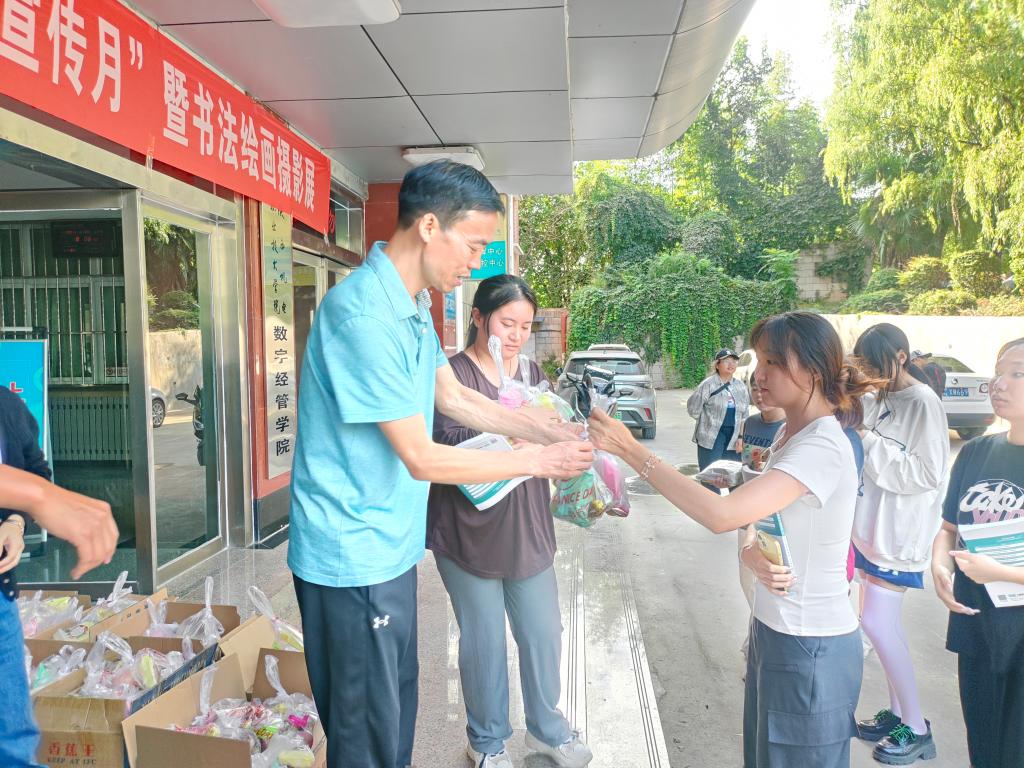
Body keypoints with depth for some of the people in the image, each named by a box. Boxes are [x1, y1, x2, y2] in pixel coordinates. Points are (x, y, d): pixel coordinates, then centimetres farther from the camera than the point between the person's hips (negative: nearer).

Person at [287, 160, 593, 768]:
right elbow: (423, 459, -24)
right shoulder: (363, 314, -26)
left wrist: (550, 432, 6)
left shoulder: (412, 306, 6)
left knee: (397, 701, 23)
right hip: (353, 556, -9)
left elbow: (454, 397, 14)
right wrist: (540, 462, -15)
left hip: (391, 546, 9)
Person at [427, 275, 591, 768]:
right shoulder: (452, 373, -10)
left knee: (543, 634, 14)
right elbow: (446, 441, -19)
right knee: (484, 642, 10)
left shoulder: (532, 372, 9)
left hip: (526, 529, 5)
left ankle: (546, 728, 39)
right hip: (469, 533, -5)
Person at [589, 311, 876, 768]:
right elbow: (751, 524, 8)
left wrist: (631, 450, -30)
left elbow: (721, 515, -34)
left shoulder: (822, 448, -24)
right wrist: (753, 555, -16)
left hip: (811, 649, -8)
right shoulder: (791, 437, 6)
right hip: (774, 631, 8)